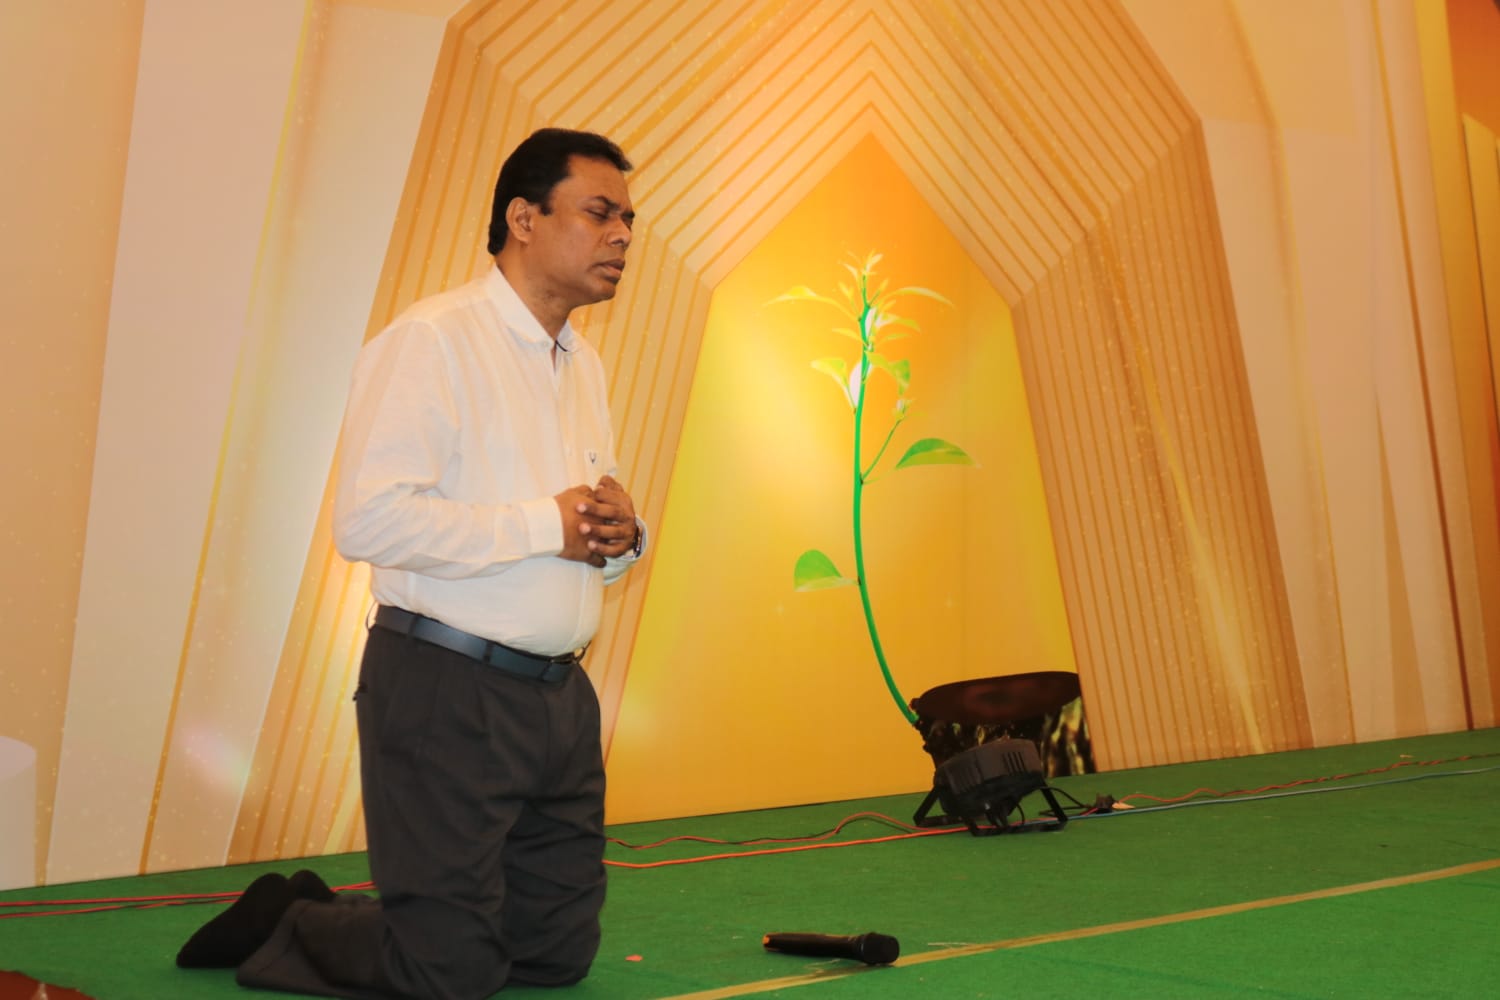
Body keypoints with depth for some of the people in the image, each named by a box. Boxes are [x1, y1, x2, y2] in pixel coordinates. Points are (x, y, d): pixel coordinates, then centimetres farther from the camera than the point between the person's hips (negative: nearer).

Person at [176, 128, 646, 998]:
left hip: (559, 696, 9)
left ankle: (320, 912, 29)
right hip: (447, 691, -8)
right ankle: (284, 923, 21)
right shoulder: (432, 340, -11)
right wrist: (545, 524, -18)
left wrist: (620, 533, -2)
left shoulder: (584, 365, 17)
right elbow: (370, 520, -23)